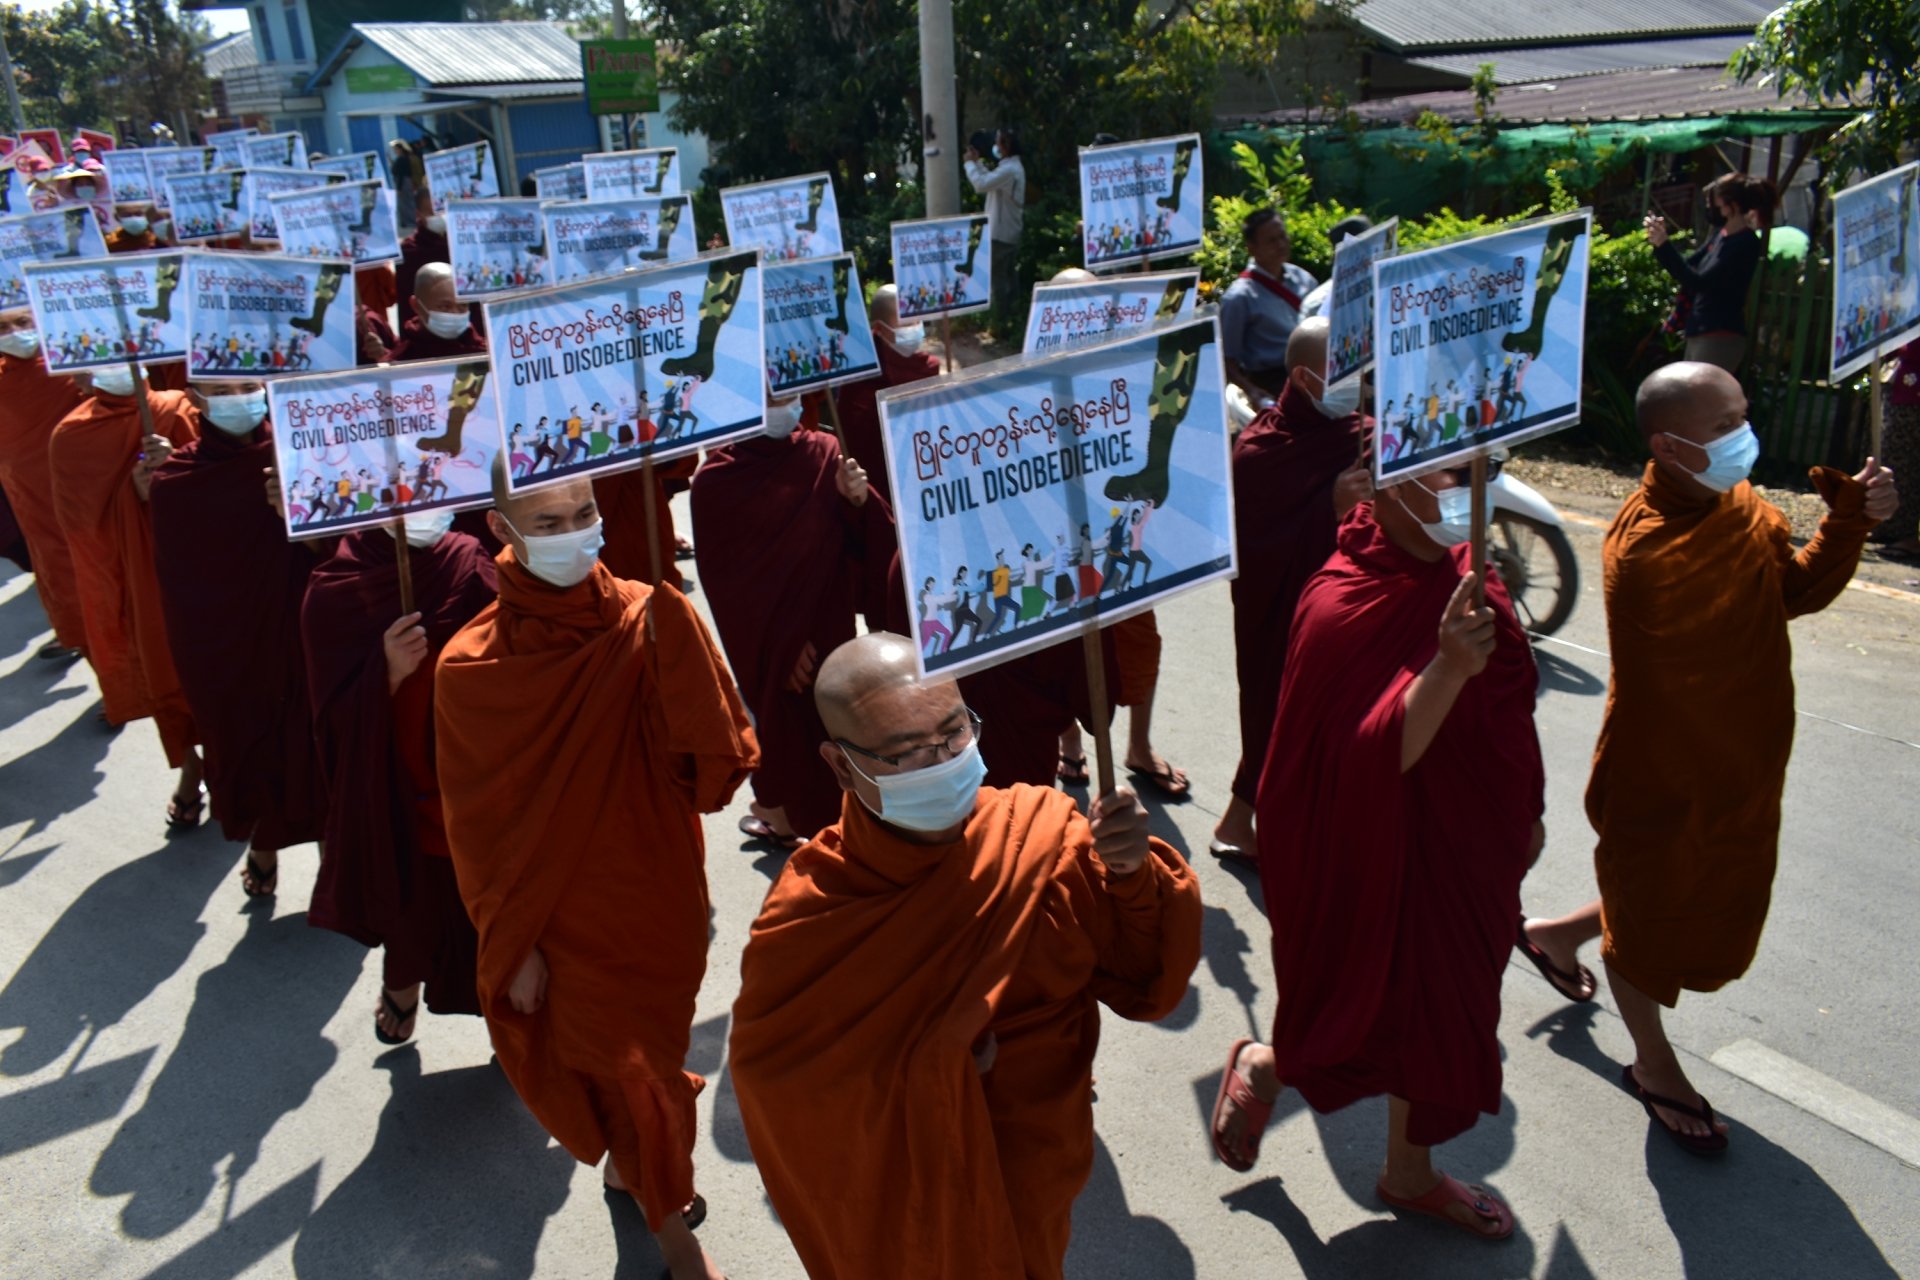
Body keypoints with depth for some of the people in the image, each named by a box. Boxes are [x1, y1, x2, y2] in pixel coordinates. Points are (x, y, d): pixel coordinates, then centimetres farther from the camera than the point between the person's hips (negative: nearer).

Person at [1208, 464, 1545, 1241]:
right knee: (1381, 1015, 7)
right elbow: (1376, 753, -31)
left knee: (1444, 1005, 21)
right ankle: (1262, 1068, 39)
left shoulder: (1459, 573, -2)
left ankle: (1410, 1175, 44)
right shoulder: (1343, 605, -26)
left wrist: (1527, 809, 18)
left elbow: (1501, 711, 10)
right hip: (1382, 854, -8)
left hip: (1466, 840, 8)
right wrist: (1448, 666, -45)